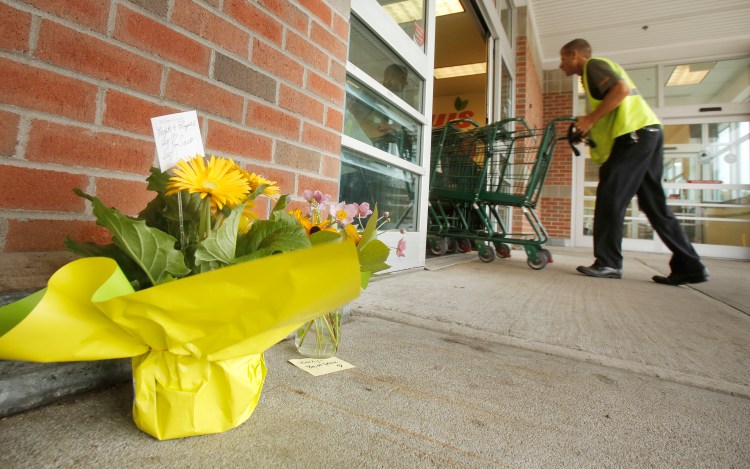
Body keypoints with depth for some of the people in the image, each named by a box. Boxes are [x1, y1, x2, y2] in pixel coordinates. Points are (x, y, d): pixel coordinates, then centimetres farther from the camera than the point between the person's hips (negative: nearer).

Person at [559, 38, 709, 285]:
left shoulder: (593, 64, 1)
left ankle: (608, 263, -9)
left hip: (636, 133, -10)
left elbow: (621, 88, -16)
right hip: (648, 133, 10)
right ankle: (689, 266, 8)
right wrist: (587, 127, 13)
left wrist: (590, 119, -14)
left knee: (610, 197, -11)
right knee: (654, 204, 7)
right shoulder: (593, 73, 28)